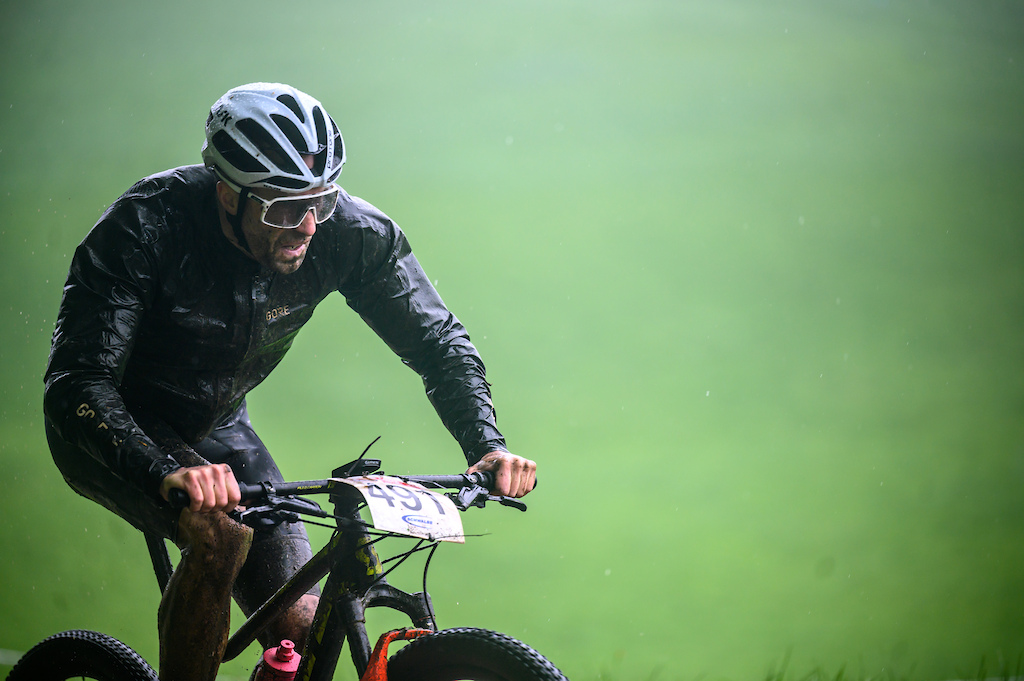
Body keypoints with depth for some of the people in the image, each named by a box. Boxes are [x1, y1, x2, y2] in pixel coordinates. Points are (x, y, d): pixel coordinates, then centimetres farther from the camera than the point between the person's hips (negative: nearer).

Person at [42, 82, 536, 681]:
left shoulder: (347, 232, -22)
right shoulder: (146, 227, -33)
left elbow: (439, 341, -11)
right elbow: (76, 385, -39)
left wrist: (487, 445, -29)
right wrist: (167, 472, -56)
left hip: (215, 426, 4)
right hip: (119, 429, -4)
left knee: (301, 631, -9)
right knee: (222, 528, -33)